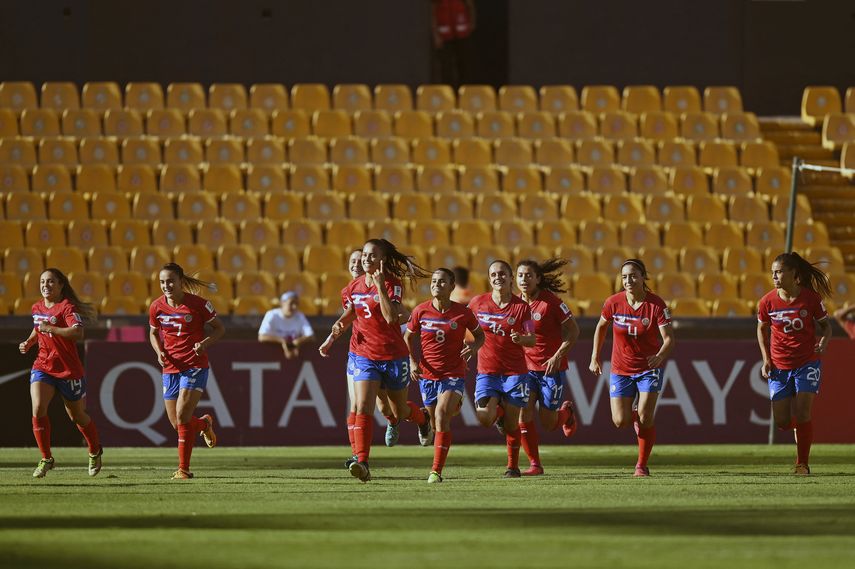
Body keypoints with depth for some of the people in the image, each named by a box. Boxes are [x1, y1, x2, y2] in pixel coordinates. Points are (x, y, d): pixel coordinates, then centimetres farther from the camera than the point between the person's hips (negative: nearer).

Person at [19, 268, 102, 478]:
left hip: (68, 369, -5)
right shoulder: (37, 308, 7)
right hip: (42, 366, 5)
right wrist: (28, 342, 10)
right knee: (38, 410, -18)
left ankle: (95, 452, 40)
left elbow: (78, 332, -33)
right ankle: (46, 459, -9)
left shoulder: (67, 307, -16)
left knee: (77, 416, 13)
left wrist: (51, 329, -34)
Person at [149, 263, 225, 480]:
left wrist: (205, 343, -19)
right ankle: (204, 424, 40)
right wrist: (159, 352, -3)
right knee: (177, 423, 4)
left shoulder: (198, 304, -11)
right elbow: (153, 333, 17)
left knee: (182, 416, -17)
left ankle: (184, 469, -7)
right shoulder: (156, 307, 0)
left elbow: (219, 328, 0)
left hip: (195, 366, -5)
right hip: (170, 368, 5)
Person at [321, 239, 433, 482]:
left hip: (393, 355, -2)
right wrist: (338, 328, 0)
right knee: (363, 408, -17)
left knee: (400, 412, 17)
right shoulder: (355, 286, 2)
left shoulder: (393, 284, -13)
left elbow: (391, 318, -29)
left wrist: (380, 285, -30)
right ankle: (362, 462, -23)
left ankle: (422, 418, 53)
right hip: (363, 355, 2)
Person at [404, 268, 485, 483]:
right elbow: (408, 337, 11)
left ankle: (436, 471, -19)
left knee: (442, 417, -21)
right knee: (436, 422, 13)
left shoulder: (462, 313, -7)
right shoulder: (421, 311, -3)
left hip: (453, 374, -3)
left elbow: (480, 334, 9)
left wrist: (474, 346, -13)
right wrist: (413, 362, -3)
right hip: (427, 374, 3)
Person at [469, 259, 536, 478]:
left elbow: (532, 340, -7)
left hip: (515, 372, -1)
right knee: (484, 418, -16)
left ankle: (513, 466, 19)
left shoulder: (521, 307, -5)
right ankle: (498, 412, 21)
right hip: (487, 371, 1)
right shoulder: (478, 303, 0)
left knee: (511, 424, 1)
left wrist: (522, 339, -29)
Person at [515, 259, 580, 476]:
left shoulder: (550, 302, -14)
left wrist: (558, 356, -18)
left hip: (552, 368, -4)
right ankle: (535, 464, -4)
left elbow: (573, 330, -9)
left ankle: (566, 412, 38)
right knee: (523, 414, -13)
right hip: (526, 368, 4)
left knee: (548, 423, 2)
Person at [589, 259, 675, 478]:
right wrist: (595, 358, 10)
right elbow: (601, 327, 10)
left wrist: (660, 356, -40)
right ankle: (635, 418, 32)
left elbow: (669, 338, -20)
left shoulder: (656, 305, -16)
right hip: (620, 369, 2)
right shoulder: (614, 302, -9)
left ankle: (642, 465, 9)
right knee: (621, 422, -7)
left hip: (649, 368, -2)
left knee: (646, 420, -11)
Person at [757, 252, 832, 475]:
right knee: (782, 421, 0)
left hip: (807, 363, -2)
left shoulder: (811, 297, -10)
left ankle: (802, 463, -2)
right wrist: (766, 359, 2)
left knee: (802, 413, -14)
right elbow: (762, 329, 12)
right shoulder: (768, 301, -5)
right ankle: (800, 431, 36)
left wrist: (824, 341, -17)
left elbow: (825, 324, 4)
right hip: (779, 367, 2)